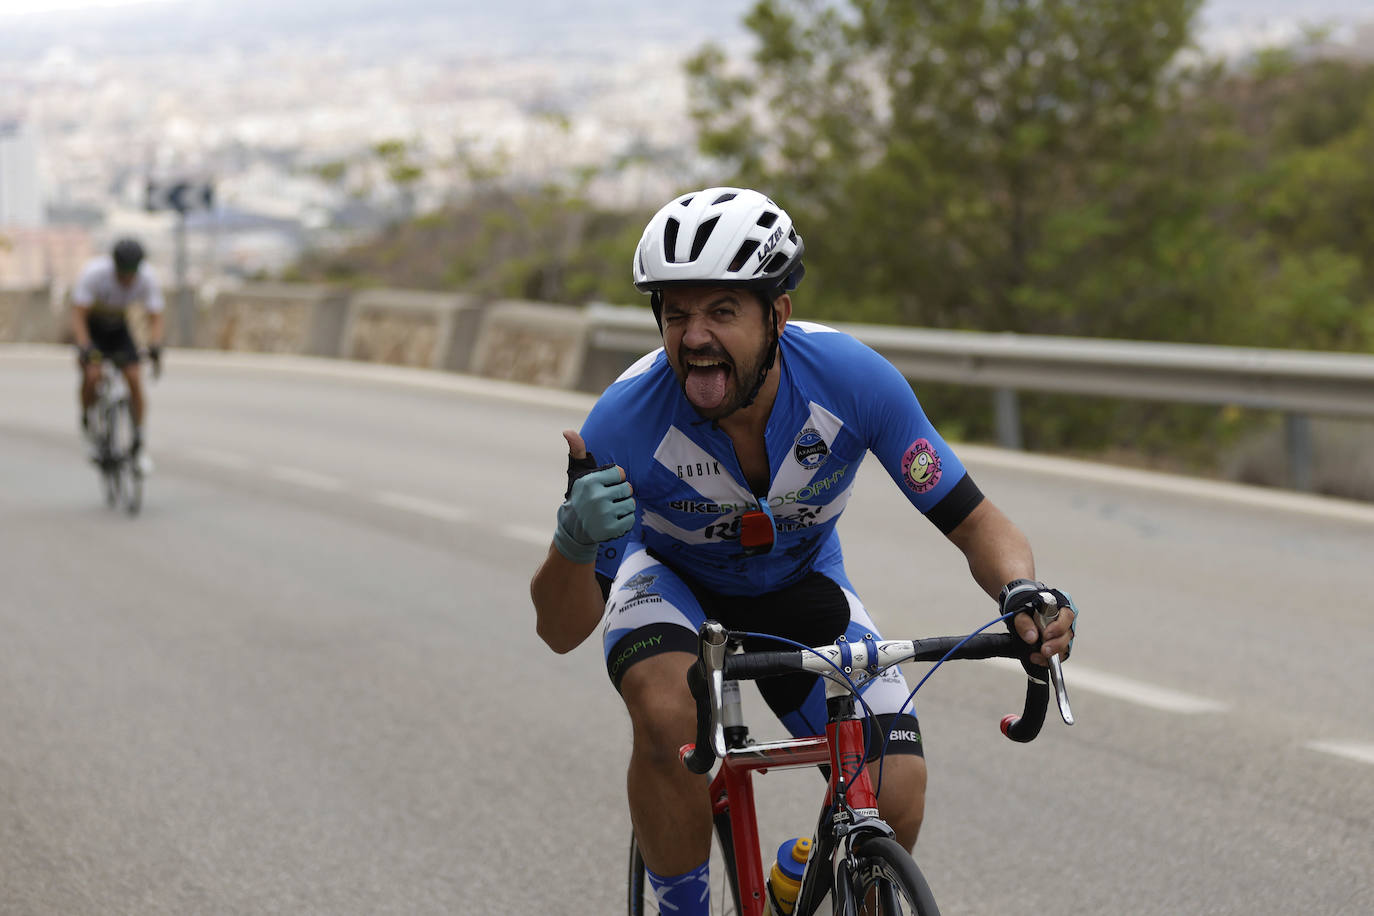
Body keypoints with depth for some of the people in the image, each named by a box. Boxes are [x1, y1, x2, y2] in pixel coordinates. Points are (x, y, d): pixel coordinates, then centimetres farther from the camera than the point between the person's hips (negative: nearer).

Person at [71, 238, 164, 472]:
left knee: (134, 379, -13)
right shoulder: (94, 273, -32)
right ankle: (87, 420, 5)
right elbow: (78, 315, -31)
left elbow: (155, 318, -19)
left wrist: (154, 349, -36)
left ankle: (139, 443, -1)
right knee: (92, 374, -25)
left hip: (117, 326, 3)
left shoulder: (148, 279, -24)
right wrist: (85, 350, -43)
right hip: (91, 324, -3)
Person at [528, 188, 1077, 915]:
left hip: (799, 580, 2)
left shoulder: (853, 379, -31)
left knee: (896, 804, -17)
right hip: (670, 577, -1)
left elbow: (976, 524, -21)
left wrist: (1024, 593, -44)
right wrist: (575, 540, -50)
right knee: (667, 717, -36)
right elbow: (561, 631, -28)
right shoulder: (626, 421, -33)